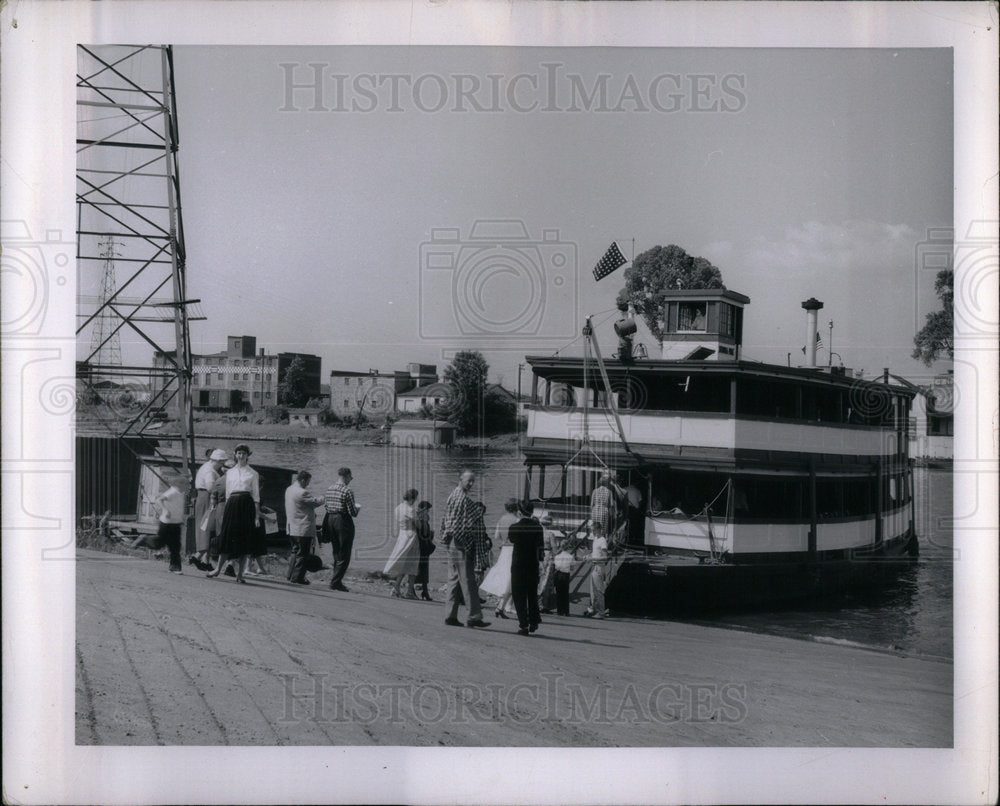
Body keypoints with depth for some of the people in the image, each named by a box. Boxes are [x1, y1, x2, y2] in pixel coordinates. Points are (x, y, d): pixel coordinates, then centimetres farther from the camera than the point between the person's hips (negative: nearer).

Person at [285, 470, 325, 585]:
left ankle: (291, 575, 22)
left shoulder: (289, 490, 10)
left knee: (295, 551, 19)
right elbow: (317, 502, -14)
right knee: (302, 554, -1)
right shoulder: (302, 493, -21)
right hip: (303, 529, -9)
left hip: (292, 528, 9)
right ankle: (297, 577, 1)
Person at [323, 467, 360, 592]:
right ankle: (336, 582, -6)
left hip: (330, 520, 7)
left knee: (336, 554, 17)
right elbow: (353, 512, -14)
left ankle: (336, 581, 19)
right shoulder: (347, 491, -13)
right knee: (344, 555, -1)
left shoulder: (329, 490, 9)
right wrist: (357, 508, 7)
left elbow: (327, 508, 12)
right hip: (343, 521, -7)